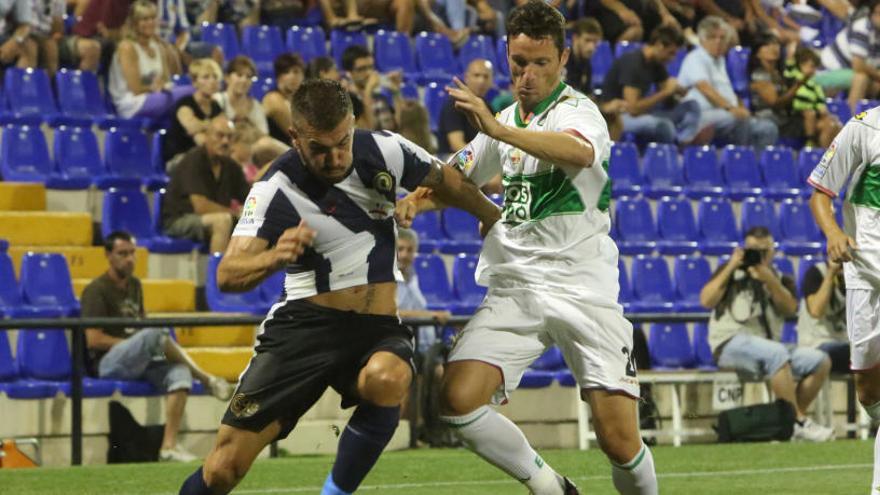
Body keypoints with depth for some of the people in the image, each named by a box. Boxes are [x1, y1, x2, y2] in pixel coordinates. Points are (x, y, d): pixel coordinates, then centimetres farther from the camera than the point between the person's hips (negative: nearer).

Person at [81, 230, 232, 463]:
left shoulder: (134, 285, 21)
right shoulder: (96, 290, -3)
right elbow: (94, 340, -11)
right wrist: (137, 343, -10)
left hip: (139, 363, 7)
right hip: (107, 363, -7)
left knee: (180, 372, -25)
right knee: (154, 333, -34)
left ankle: (169, 445, -31)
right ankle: (207, 379, -19)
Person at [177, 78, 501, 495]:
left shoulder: (383, 151, -6)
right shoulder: (275, 190, -12)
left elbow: (446, 182, 14)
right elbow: (227, 275, -22)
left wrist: (495, 219, 28)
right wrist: (273, 257, -43)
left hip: (379, 328, 2)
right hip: (306, 323, -1)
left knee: (385, 379, -36)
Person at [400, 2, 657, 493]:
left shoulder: (577, 109, -7)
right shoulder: (508, 121, 15)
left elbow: (580, 152, -32)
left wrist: (499, 130, -45)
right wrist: (407, 205, 10)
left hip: (583, 288, -5)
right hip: (515, 287, 6)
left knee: (620, 441, -14)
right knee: (458, 400, -16)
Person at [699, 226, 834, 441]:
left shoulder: (781, 280, 20)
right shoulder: (731, 273, 14)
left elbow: (790, 309, -1)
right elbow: (706, 301, -3)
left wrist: (769, 280, -13)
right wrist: (730, 268, -5)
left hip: (766, 347, 5)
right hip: (730, 343, -5)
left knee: (820, 361, -14)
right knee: (777, 353, -35)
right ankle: (799, 423, -32)